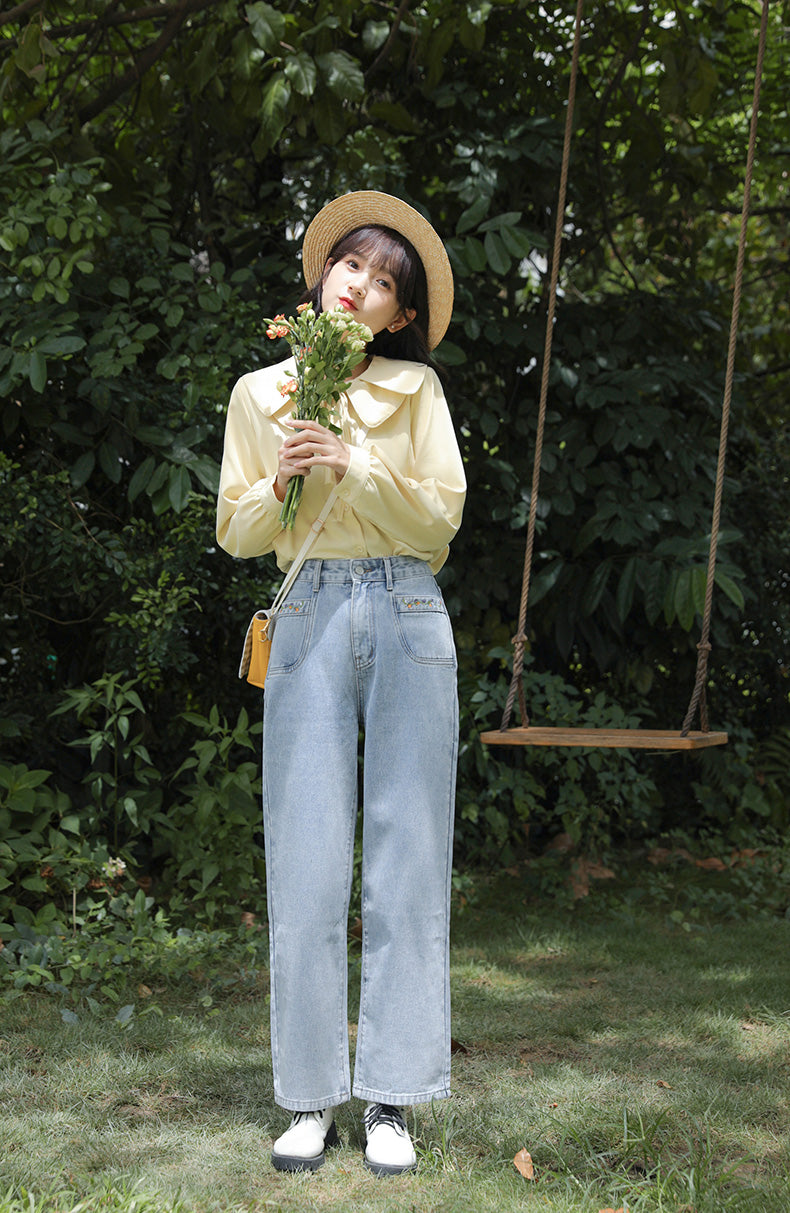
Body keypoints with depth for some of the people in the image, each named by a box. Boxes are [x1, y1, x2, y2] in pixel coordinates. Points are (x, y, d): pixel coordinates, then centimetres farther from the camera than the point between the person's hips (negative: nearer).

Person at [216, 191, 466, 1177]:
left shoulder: (415, 387, 9)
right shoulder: (260, 393, 11)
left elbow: (442, 514, 2)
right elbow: (236, 533, 11)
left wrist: (355, 464, -10)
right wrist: (282, 479, -8)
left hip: (408, 618, 0)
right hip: (310, 621, 0)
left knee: (407, 854, 0)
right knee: (307, 861, -2)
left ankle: (390, 1099, 8)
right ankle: (310, 1099, 8)